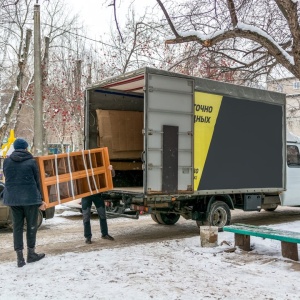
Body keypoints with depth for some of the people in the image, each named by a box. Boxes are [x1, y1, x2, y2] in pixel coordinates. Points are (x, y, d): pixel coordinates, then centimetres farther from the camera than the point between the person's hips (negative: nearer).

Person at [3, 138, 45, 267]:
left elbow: (7, 179, 12)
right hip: (30, 197, -3)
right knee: (31, 225, 10)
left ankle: (19, 257, 7)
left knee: (17, 226, 9)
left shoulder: (6, 161, 5)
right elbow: (37, 181, -1)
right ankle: (31, 254, 17)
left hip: (12, 198, 4)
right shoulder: (31, 162, -5)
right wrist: (40, 199, 5)